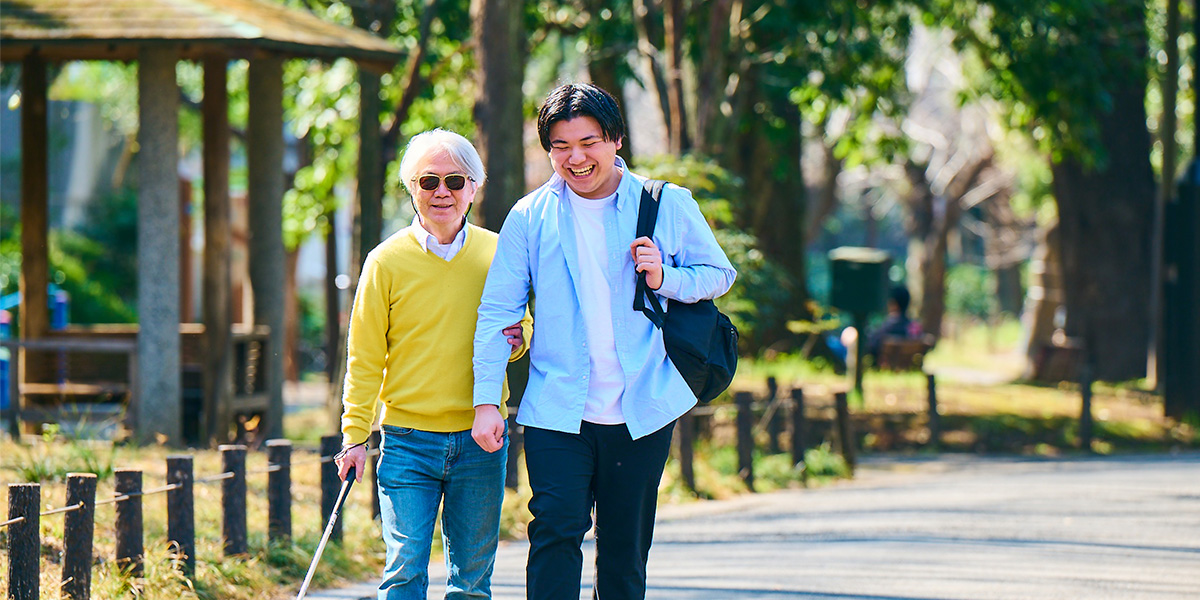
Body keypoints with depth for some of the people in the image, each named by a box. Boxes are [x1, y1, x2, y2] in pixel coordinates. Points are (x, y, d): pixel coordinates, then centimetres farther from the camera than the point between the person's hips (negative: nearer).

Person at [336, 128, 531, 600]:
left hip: (480, 441, 2)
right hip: (408, 436, -2)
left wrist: (514, 339, -6)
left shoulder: (497, 253, 5)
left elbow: (520, 327, 18)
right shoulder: (387, 261, -1)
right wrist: (355, 436, -1)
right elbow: (365, 358, 3)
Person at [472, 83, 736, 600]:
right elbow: (496, 310, 5)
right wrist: (486, 400, -3)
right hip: (556, 412, -1)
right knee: (556, 533, -16)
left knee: (625, 552, 9)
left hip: (641, 412, 1)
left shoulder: (667, 205, 2)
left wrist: (664, 279, -10)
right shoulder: (529, 216, 3)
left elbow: (719, 274, 11)